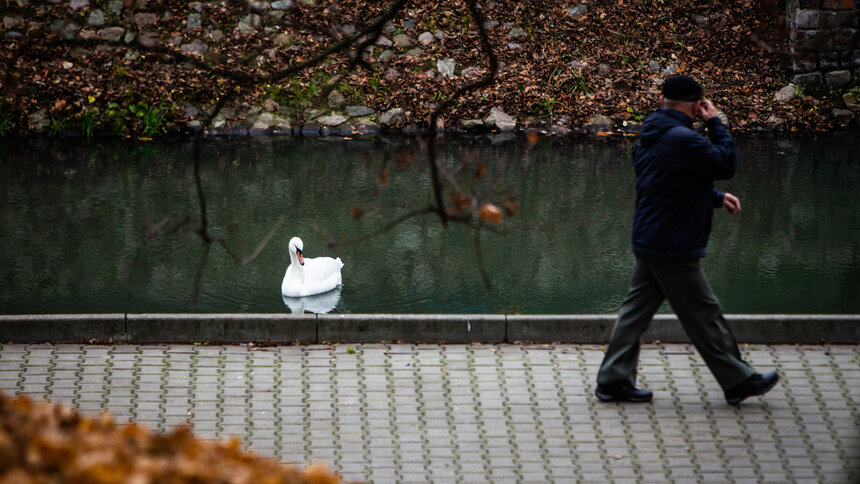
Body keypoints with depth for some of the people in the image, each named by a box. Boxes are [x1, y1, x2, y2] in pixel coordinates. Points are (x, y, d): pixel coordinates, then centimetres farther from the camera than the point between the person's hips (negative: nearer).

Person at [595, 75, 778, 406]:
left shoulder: (650, 137, 11)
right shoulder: (684, 140, -21)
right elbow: (727, 164, -13)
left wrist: (717, 198, 17)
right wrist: (715, 123, -5)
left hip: (648, 242, 9)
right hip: (674, 250, -9)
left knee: (636, 310, 11)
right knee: (704, 315, 1)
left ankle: (613, 381, 11)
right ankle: (738, 381, 11)